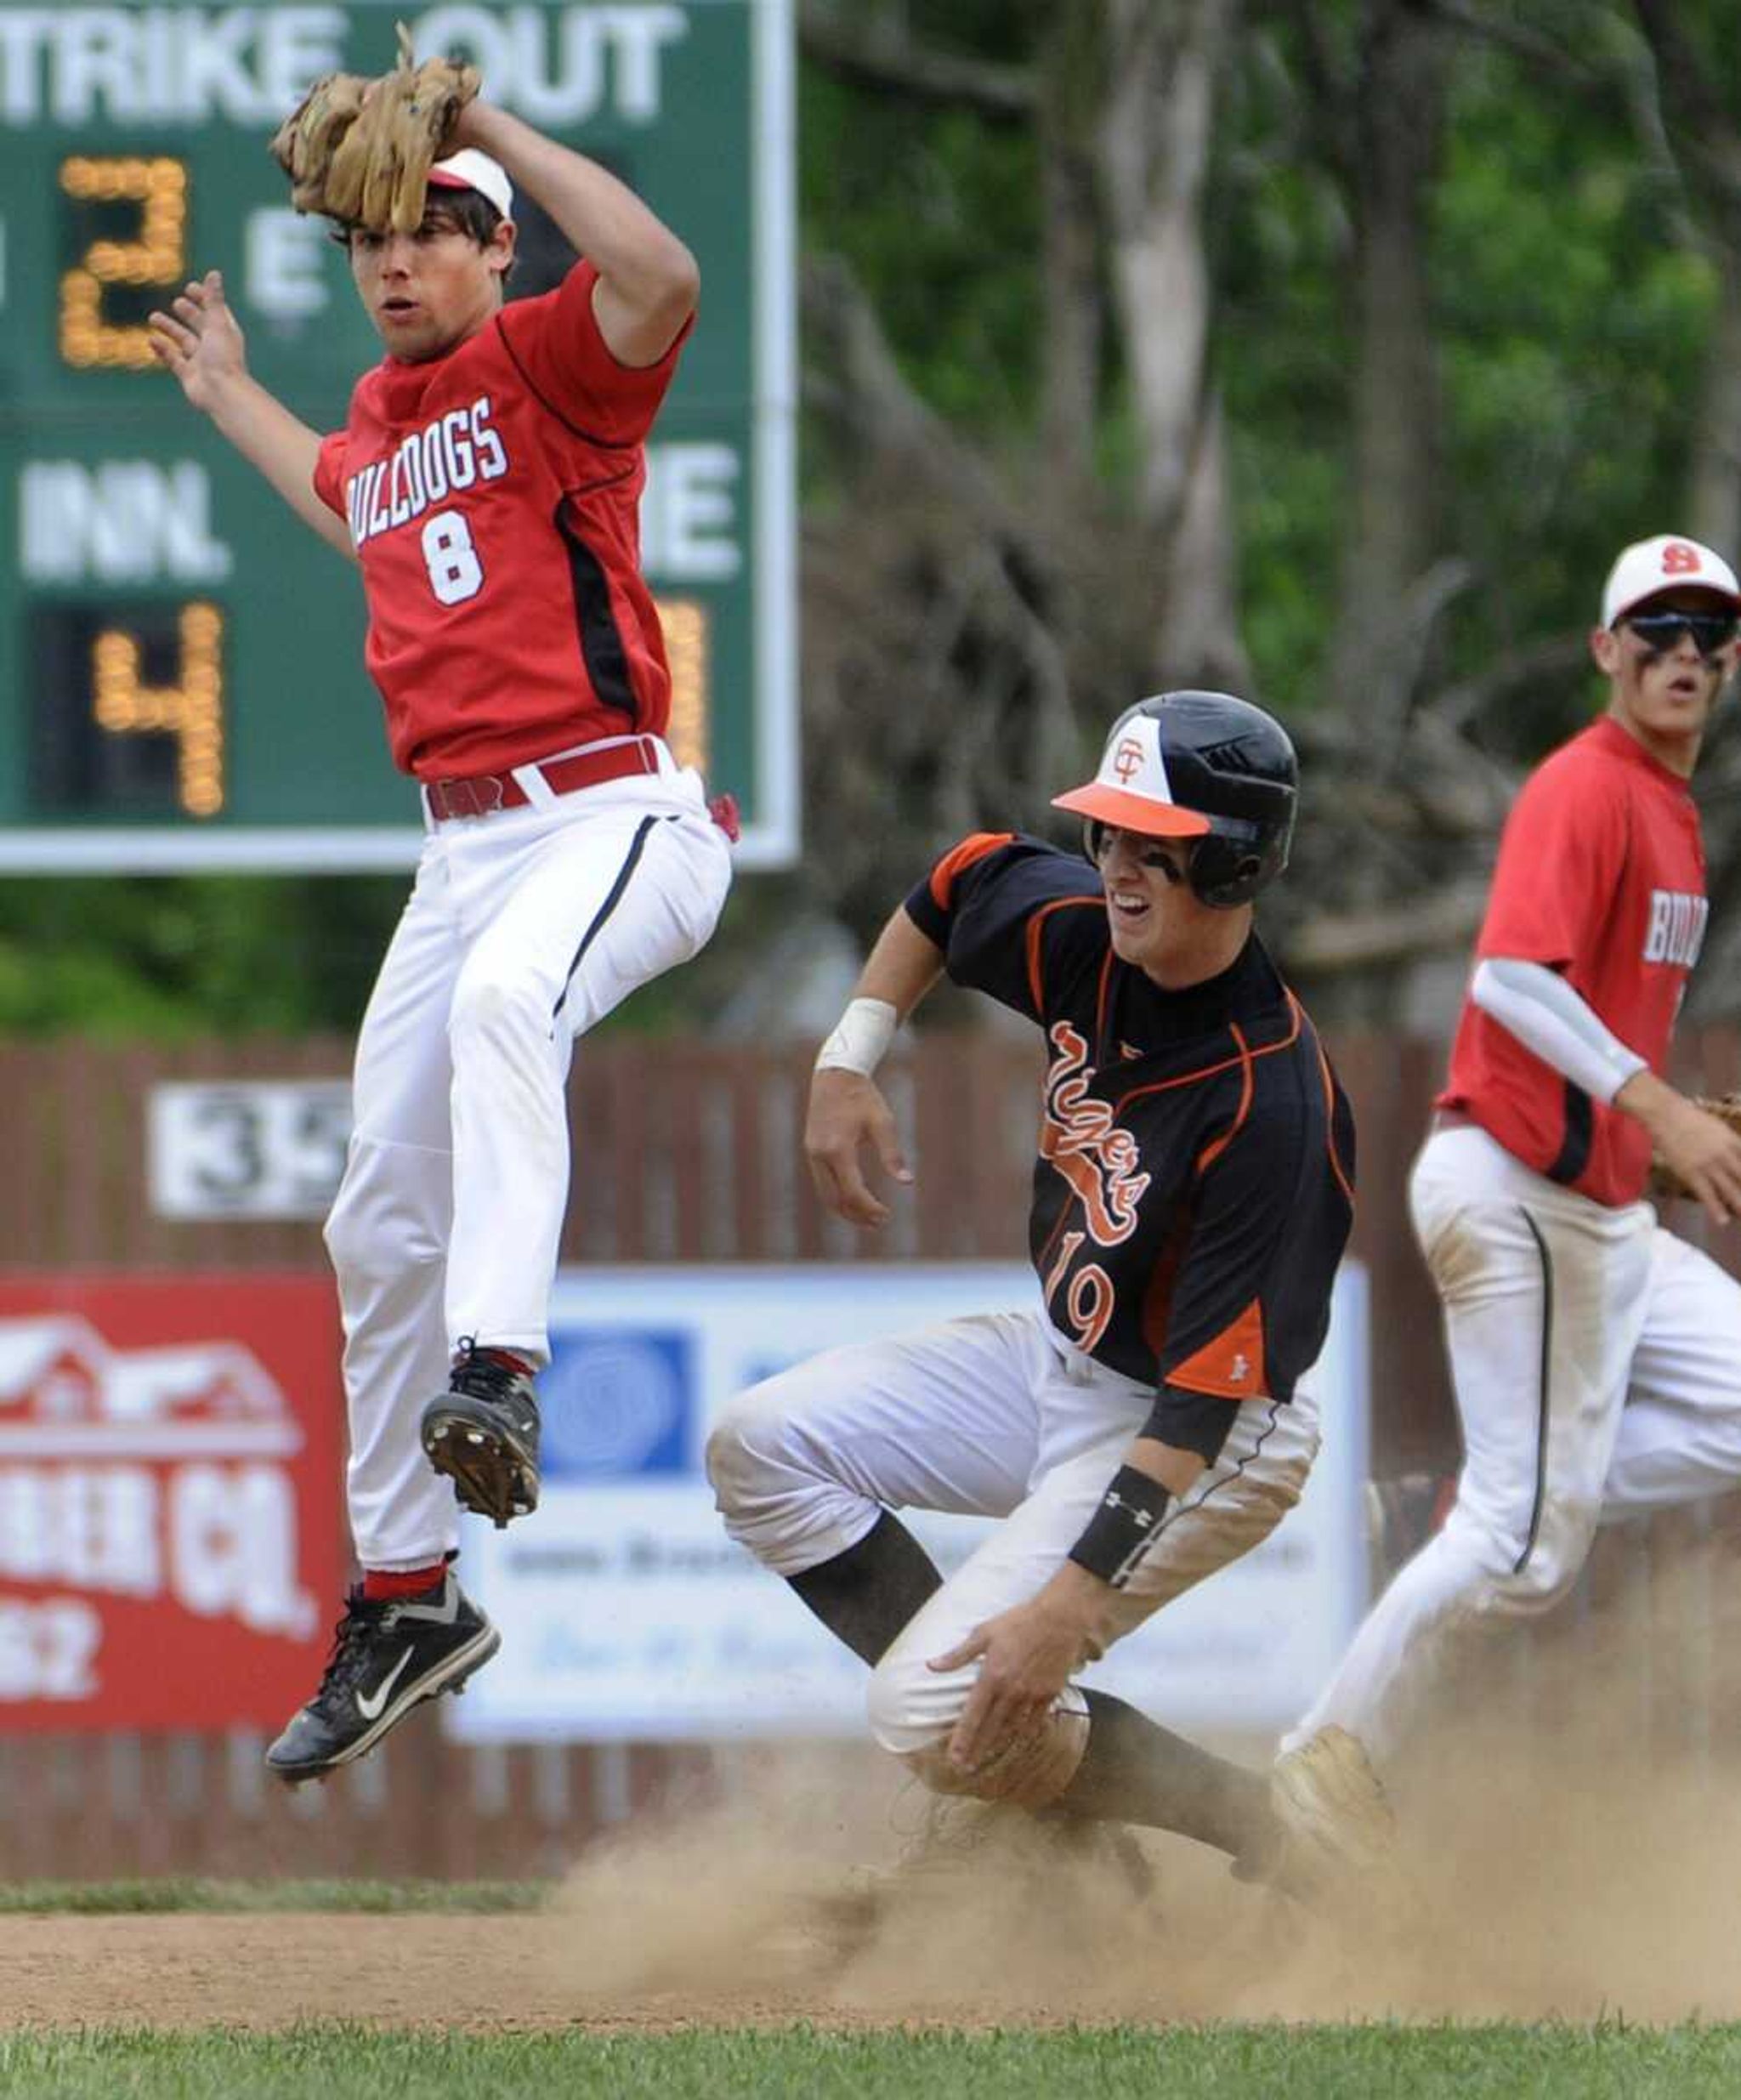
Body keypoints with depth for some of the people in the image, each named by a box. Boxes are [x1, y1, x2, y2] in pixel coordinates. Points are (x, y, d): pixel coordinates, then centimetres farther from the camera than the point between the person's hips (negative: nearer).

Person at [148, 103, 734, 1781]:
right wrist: (232, 400, 46)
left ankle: (499, 1368, -54)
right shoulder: (379, 416, 18)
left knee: (501, 1001, -42)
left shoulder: (544, 360, -3)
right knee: (380, 1230, 8)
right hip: (460, 848, 8)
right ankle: (402, 1600, 19)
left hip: (610, 820, -8)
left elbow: (660, 276, -27)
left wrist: (493, 125, -18)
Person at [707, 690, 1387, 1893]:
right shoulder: (1084, 934, -11)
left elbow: (1207, 1403, -33)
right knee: (767, 1446, 0)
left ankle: (1275, 1833, -6)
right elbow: (961, 883, 14)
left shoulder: (1271, 1106, -33)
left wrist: (1072, 1602, -36)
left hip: (1212, 1442, -9)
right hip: (1063, 1362, 9)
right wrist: (850, 1061, 4)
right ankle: (1006, 1767, 2)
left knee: (934, 1714, -19)